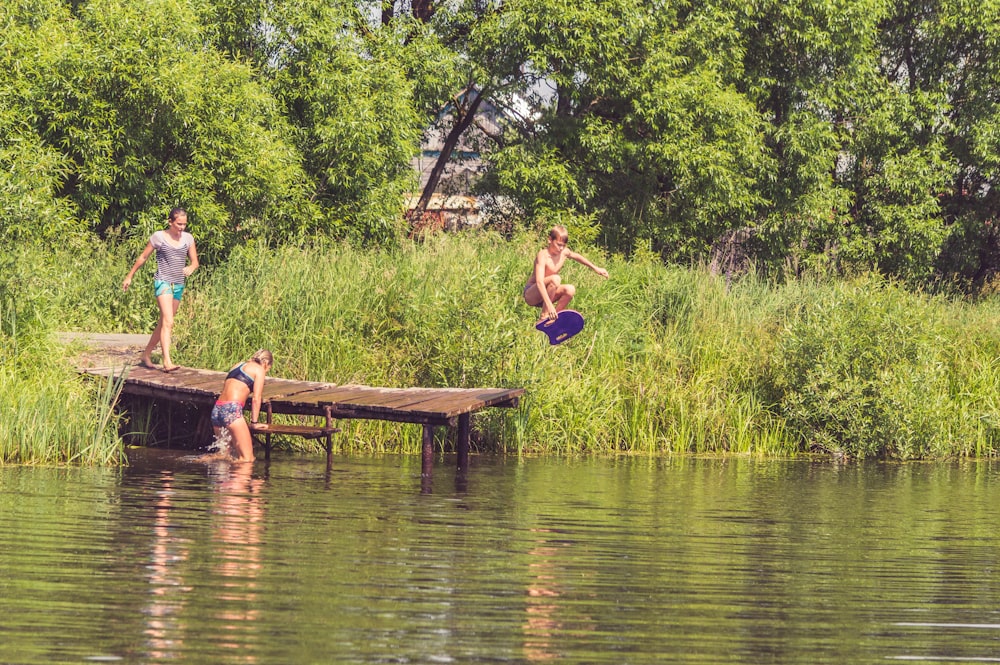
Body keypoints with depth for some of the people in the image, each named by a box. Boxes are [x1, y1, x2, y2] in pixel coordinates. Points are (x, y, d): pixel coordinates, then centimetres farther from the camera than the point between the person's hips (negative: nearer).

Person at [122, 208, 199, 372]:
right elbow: (143, 257, 7)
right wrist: (129, 276, 13)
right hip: (163, 282, -6)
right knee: (168, 322, -19)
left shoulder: (188, 238, 8)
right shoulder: (159, 237, -4)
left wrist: (190, 268, -13)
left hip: (178, 285, 6)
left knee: (164, 323, 12)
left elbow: (195, 262, 11)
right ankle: (167, 362, -27)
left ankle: (146, 354, 28)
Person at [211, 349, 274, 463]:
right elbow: (256, 399, -1)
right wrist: (254, 422, 5)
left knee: (228, 455, 19)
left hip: (216, 410, 8)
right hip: (232, 409, -8)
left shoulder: (238, 365, 27)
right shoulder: (259, 369, 6)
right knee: (247, 459, -9)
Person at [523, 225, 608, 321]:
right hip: (530, 294, -7)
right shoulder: (543, 255, -25)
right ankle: (544, 317, -24)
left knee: (570, 290, -18)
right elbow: (539, 282, -37)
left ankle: (551, 318, -8)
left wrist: (595, 268, 28)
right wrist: (549, 305, -47)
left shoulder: (564, 252, -2)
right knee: (555, 279, -32)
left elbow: (576, 257, 23)